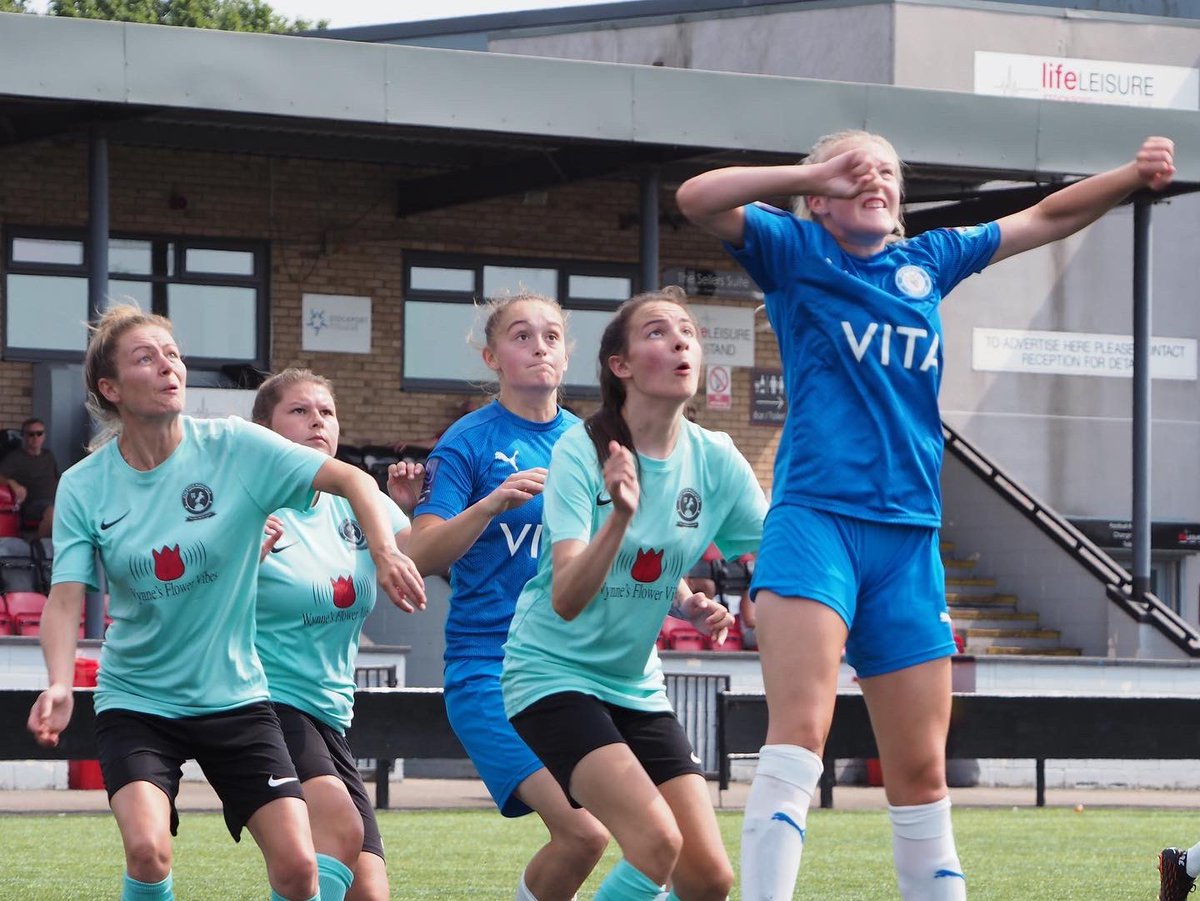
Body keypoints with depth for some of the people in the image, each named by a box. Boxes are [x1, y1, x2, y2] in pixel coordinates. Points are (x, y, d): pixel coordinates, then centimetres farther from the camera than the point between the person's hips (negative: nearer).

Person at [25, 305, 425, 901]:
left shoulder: (235, 447, -9)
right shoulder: (83, 487, -7)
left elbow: (353, 481, -9)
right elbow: (65, 599, -11)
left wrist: (385, 552, -28)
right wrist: (59, 683, -29)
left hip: (233, 695, 1)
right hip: (135, 701, -1)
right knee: (147, 848, -25)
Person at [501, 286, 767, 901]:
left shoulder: (715, 460, -3)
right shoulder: (581, 450, -16)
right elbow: (566, 599, -26)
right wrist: (620, 515, -41)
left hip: (636, 686, 6)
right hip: (554, 673, -6)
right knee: (657, 842, -26)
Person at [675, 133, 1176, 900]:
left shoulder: (929, 261, 18)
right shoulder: (795, 253, 6)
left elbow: (1046, 218, 26)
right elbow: (698, 199, -10)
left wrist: (1136, 175, 14)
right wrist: (817, 174, -12)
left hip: (909, 540, 5)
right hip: (815, 516, -5)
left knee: (921, 771, 6)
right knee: (799, 734, -22)